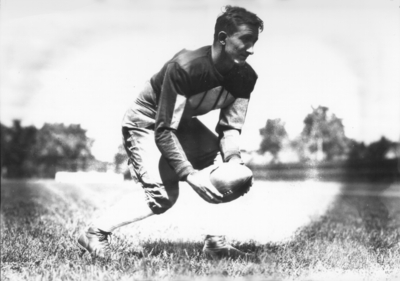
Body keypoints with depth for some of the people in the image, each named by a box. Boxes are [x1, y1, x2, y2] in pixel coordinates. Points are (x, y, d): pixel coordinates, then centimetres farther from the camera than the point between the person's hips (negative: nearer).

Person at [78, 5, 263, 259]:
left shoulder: (245, 77, -15)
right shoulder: (184, 67, -35)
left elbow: (230, 127, -10)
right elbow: (164, 131, -34)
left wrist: (233, 160, -29)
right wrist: (190, 174, -42)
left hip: (183, 122, 7)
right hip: (145, 124, -7)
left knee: (229, 169, -10)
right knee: (164, 195, -18)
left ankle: (215, 242, -1)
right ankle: (95, 233, -4)